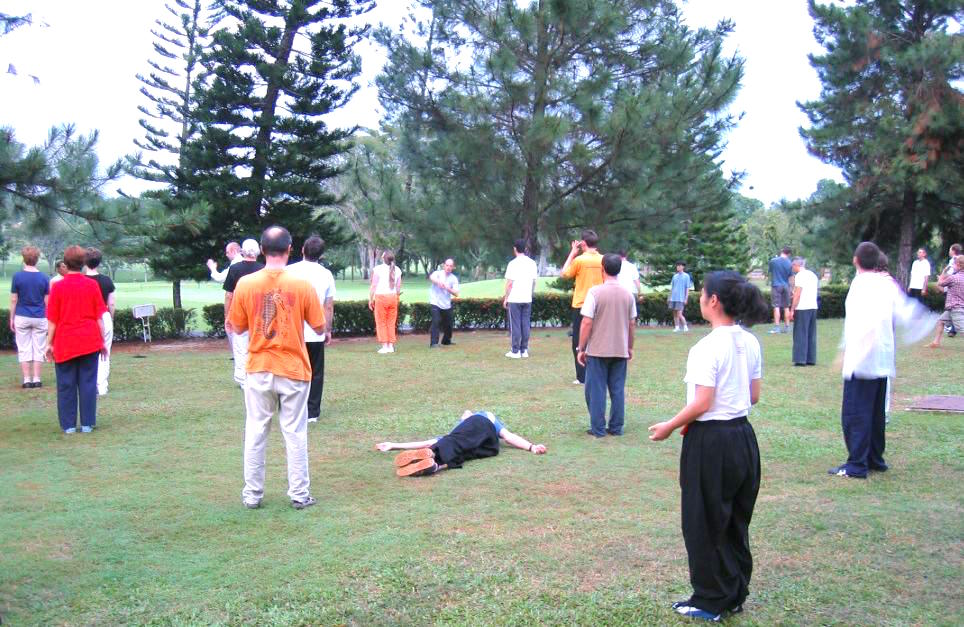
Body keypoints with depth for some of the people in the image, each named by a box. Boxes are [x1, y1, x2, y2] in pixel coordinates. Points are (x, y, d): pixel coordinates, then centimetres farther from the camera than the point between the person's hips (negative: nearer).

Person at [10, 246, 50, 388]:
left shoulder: (17, 276, -5)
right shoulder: (44, 278, -3)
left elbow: (14, 300, -3)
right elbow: (47, 301, 0)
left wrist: (11, 319, 5)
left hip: (22, 318, 0)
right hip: (39, 318, 1)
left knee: (23, 349, 6)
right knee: (38, 349, 8)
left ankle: (27, 380, 5)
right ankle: (36, 380, 7)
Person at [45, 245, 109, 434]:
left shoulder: (58, 287, -4)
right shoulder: (92, 285, 0)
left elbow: (53, 320, -2)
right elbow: (99, 317, 2)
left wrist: (49, 343, 6)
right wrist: (103, 341, 9)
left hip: (65, 344, -1)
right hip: (89, 342, 1)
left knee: (66, 385, 7)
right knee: (88, 383, 6)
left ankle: (69, 425, 9)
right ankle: (87, 424, 7)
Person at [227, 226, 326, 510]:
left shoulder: (245, 284, -6)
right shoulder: (302, 285, -10)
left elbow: (238, 327, 3)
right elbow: (319, 328, -4)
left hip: (258, 370, 1)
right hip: (293, 369, -1)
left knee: (255, 432, 12)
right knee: (295, 434, 8)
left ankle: (252, 494, 18)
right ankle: (299, 494, 14)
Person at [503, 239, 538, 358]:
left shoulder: (513, 263, -10)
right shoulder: (532, 263, 5)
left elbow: (509, 283, -10)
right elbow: (534, 281, 8)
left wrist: (505, 298, -2)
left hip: (514, 299, -5)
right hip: (527, 299, 5)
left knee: (515, 325, 0)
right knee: (526, 324, 8)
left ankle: (515, 351, 2)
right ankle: (524, 350, 10)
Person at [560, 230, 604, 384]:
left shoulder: (579, 260, -12)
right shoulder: (603, 260, -1)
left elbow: (564, 274, 2)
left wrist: (572, 253, 6)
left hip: (581, 306, -4)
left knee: (579, 343, 4)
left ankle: (583, 377, 2)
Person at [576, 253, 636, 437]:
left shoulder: (595, 292, -12)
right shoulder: (628, 294, 2)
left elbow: (587, 322, -13)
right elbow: (632, 324, 8)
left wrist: (581, 348, -6)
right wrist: (630, 347, 20)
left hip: (598, 350, -4)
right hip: (620, 350, 4)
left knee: (596, 389, 5)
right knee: (618, 390, 11)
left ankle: (598, 429, 7)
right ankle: (616, 427, 15)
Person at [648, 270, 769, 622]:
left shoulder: (707, 348, -20)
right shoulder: (750, 343, 4)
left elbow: (702, 403, -20)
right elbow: (754, 396, 11)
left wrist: (669, 427, -8)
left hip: (710, 441, -8)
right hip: (743, 437, 8)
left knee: (704, 523, 7)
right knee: (735, 521, 19)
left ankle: (710, 601, 19)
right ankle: (735, 595, 30)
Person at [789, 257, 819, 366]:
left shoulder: (799, 276, -8)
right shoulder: (813, 275, 16)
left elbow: (797, 295, -13)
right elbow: (816, 290, 18)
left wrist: (792, 310, -11)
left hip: (802, 308, -8)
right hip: (813, 307, 8)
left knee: (800, 334, -4)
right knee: (811, 335, 10)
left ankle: (801, 360, -5)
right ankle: (811, 359, 11)